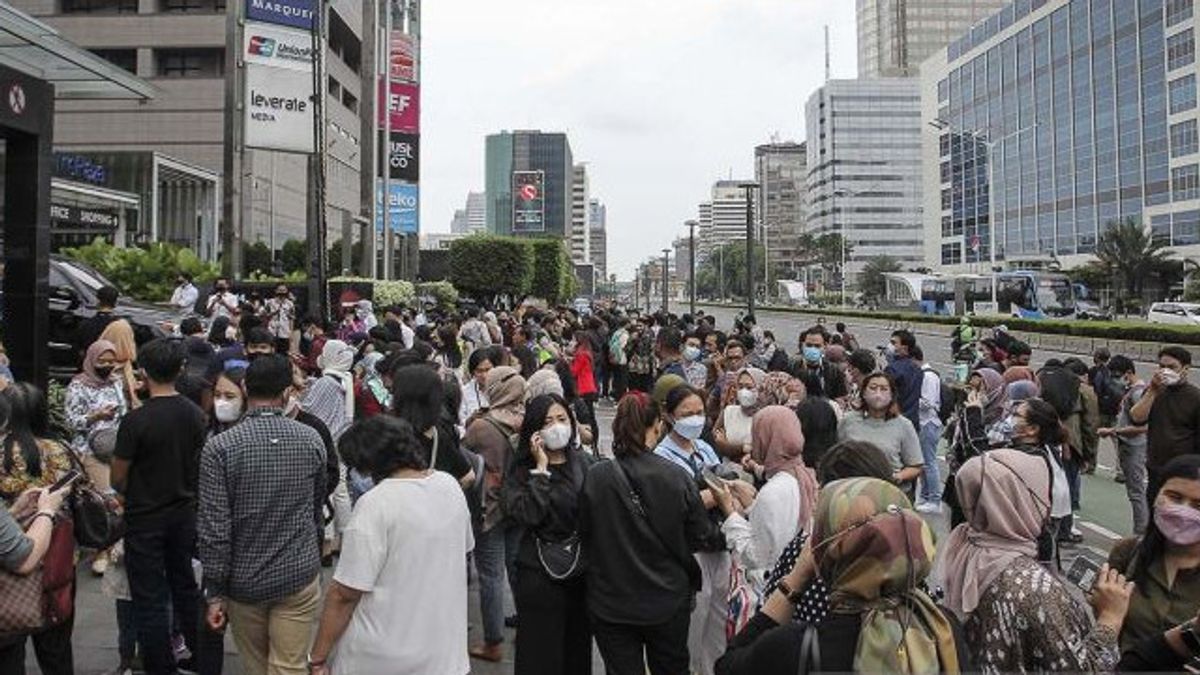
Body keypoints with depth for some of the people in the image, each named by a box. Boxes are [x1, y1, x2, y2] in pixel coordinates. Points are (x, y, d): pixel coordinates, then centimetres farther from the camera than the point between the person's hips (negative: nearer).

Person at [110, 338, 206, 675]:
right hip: (185, 513, 5)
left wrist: (130, 497, 10)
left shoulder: (135, 421, -20)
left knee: (150, 599, 6)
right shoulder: (196, 415, -5)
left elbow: (118, 477, -11)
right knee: (185, 586, 19)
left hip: (145, 518, -5)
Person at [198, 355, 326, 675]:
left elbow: (213, 528, -14)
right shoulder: (312, 440, -5)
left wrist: (215, 591, -4)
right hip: (300, 575, 1)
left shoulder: (219, 447, -14)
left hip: (245, 580, -1)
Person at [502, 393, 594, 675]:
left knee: (578, 650, 15)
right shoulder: (521, 469, -5)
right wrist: (541, 469, -19)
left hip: (582, 570, 3)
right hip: (540, 574, -3)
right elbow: (526, 515, -21)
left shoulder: (584, 463, 4)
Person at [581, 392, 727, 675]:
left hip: (610, 605, 0)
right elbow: (703, 539, -7)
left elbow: (585, 534, -2)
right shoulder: (677, 477, -15)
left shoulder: (595, 478, -15)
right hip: (669, 602, 1)